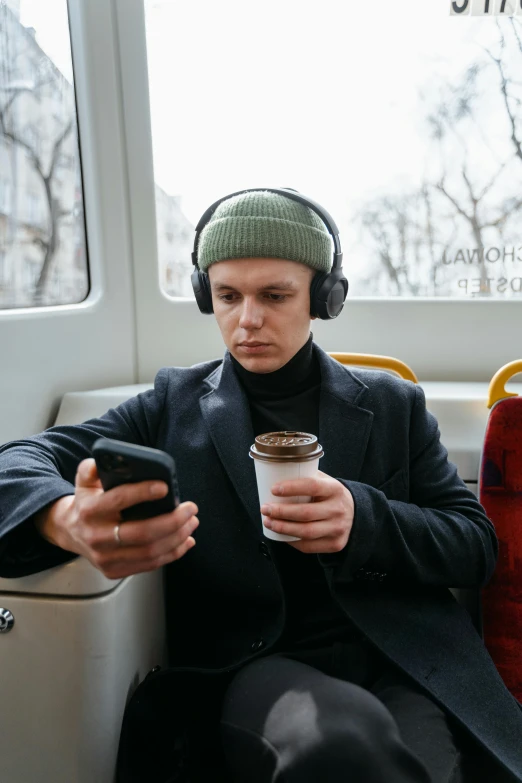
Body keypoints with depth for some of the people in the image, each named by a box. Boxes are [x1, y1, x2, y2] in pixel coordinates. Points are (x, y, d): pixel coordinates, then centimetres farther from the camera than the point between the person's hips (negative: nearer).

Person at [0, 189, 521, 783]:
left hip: (404, 665, 2)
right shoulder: (176, 404, 8)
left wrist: (364, 519, -14)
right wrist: (67, 520, -27)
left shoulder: (394, 406, 10)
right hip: (254, 665, -1)